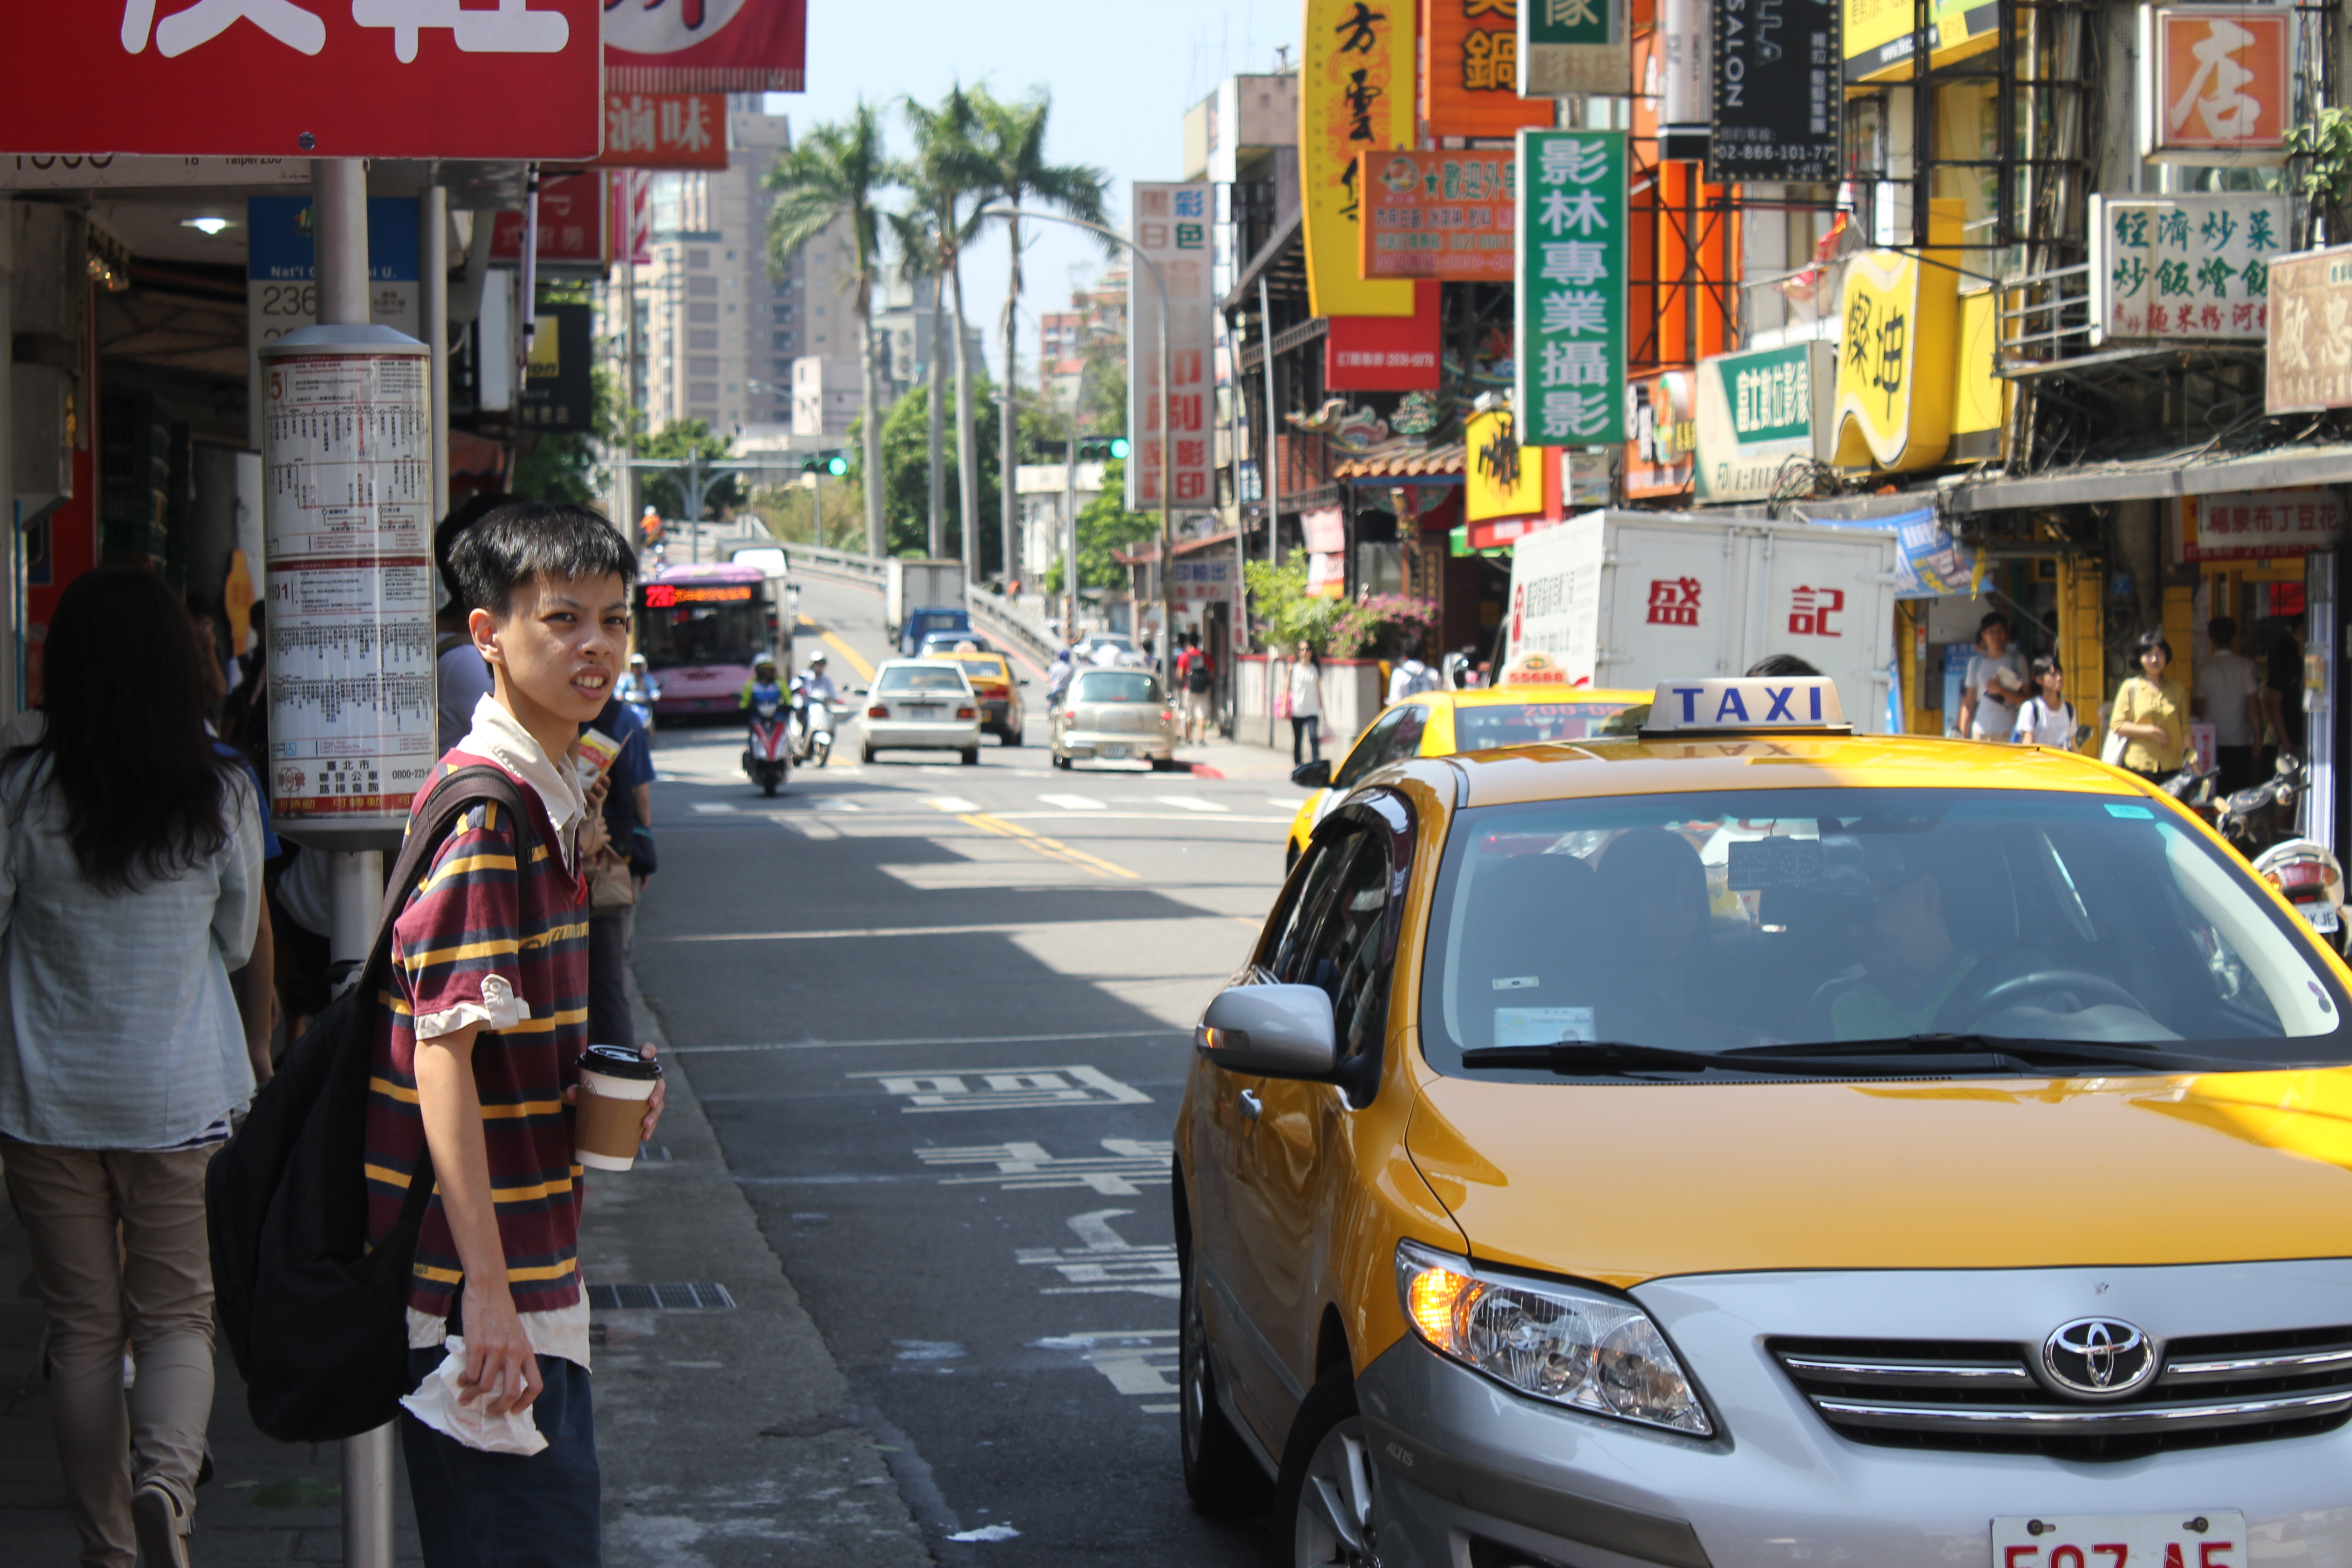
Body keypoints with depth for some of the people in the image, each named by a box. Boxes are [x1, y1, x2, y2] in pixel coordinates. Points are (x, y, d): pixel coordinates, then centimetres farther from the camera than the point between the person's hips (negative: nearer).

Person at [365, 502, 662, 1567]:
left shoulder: (551, 799, 13)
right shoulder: (485, 811, -17)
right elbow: (442, 1052, -22)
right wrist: (488, 1293, -26)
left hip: (528, 1271, 10)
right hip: (476, 1290, -10)